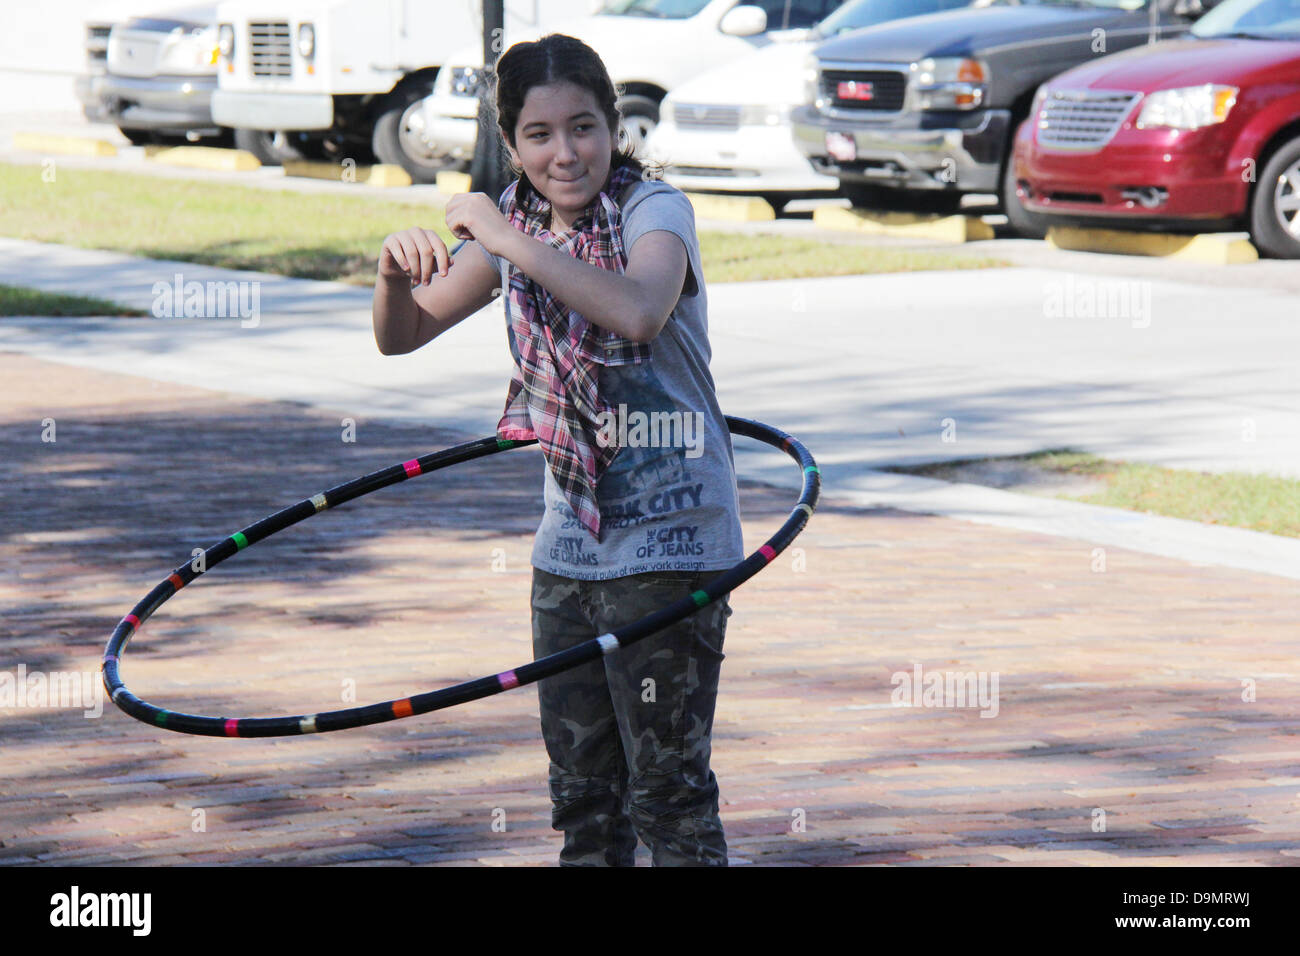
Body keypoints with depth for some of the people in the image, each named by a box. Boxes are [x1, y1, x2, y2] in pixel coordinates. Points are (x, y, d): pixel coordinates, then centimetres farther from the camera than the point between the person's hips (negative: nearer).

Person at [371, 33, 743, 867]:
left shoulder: (654, 209, -13)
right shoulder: (518, 223, 6)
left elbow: (638, 310, -36)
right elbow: (401, 335, 9)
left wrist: (506, 237, -33)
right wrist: (398, 272, -14)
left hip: (670, 540, -7)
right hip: (570, 540, 7)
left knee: (667, 791, -7)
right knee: (582, 790, 12)